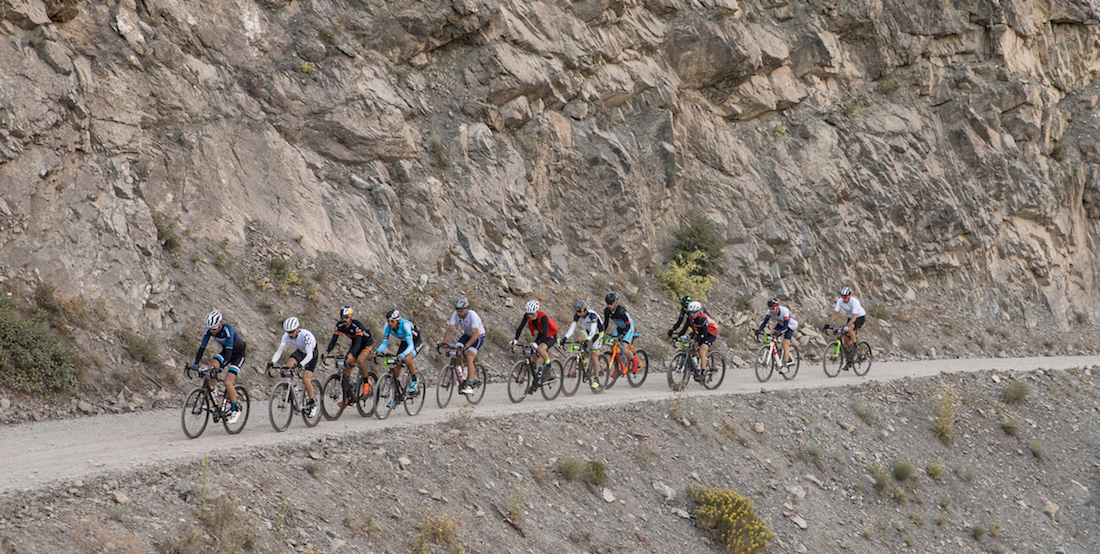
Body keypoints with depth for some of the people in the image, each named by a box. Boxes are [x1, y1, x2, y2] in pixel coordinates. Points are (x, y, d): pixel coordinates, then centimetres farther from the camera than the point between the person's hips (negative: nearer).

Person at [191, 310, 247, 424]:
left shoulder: (228, 329, -34)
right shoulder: (210, 330, -17)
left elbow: (229, 350, -42)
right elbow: (202, 347, -16)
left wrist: (220, 367, -52)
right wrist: (196, 364, -29)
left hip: (238, 354, -6)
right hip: (225, 352, 6)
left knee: (227, 383, -18)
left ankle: (236, 410, -2)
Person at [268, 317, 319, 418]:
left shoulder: (305, 335, -37)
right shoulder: (287, 336, -22)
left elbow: (309, 355, -43)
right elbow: (279, 351, -24)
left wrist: (301, 364, -60)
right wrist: (272, 362, -42)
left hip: (312, 353, -5)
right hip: (300, 351, 5)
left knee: (305, 380, -18)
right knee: (288, 366, -24)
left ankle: (313, 403, 3)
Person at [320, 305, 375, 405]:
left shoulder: (357, 325, -32)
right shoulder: (339, 325, -14)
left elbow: (358, 342, -41)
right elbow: (333, 341, -17)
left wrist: (351, 355, -57)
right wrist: (327, 352, -35)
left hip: (367, 344, -6)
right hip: (355, 344, 6)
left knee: (360, 360, -35)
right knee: (346, 367, -7)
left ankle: (366, 383, -11)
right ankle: (347, 397, 0)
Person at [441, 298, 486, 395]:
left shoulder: (472, 315, -33)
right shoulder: (455, 315, -18)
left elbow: (476, 334, -41)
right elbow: (450, 329, -19)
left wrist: (466, 346, -51)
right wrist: (444, 342, -33)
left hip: (479, 336, -6)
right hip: (467, 335, 6)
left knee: (469, 357, -23)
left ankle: (470, 386, -24)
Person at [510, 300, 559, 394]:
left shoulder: (543, 317, -32)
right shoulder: (527, 316, -15)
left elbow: (544, 333, -38)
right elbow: (520, 327, -18)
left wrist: (536, 343, -52)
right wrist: (515, 339, -32)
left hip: (551, 336, -6)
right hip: (540, 335, 7)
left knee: (541, 349, -35)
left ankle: (548, 366, -9)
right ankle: (534, 383, 8)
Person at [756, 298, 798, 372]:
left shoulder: (784, 311, -37)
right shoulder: (770, 312, -22)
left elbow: (785, 326, -39)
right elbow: (765, 322, -23)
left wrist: (779, 332, -58)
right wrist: (760, 329, -42)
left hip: (790, 324, -6)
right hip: (781, 324, 6)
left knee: (785, 345, -18)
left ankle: (784, 367, -18)